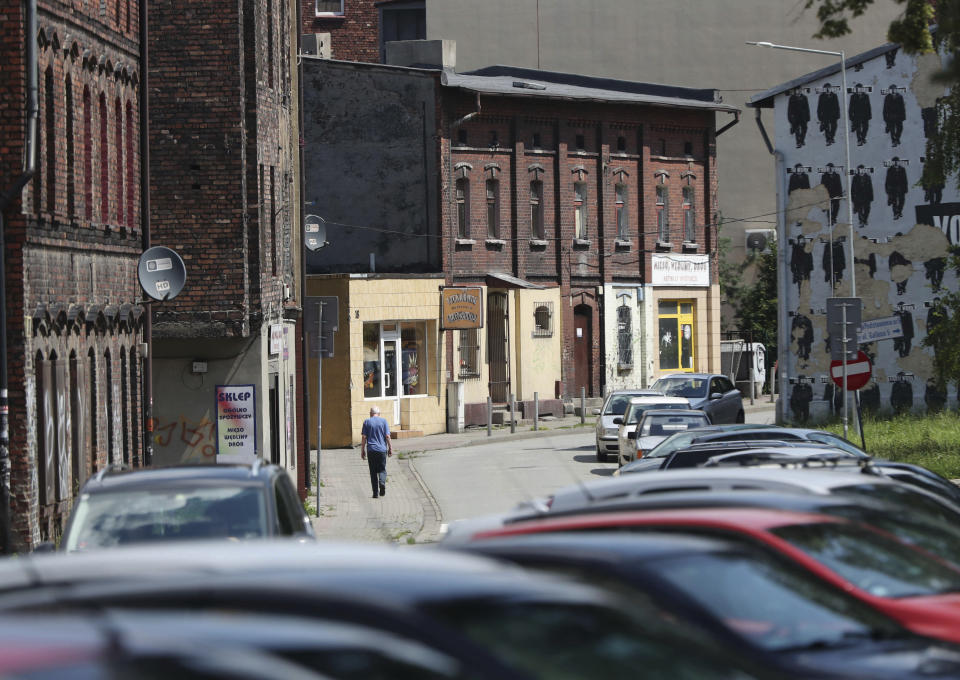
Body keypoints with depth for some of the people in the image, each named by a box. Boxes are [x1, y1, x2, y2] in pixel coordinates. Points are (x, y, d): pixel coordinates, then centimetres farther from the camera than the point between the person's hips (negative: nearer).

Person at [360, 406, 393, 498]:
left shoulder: (367, 422, 3)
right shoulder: (384, 421, 2)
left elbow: (364, 437, 0)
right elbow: (387, 436, -2)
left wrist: (362, 450, 5)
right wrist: (390, 448, 6)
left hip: (371, 449, 0)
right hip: (382, 449, 0)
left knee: (373, 472, 6)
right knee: (382, 470, 10)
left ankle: (375, 492, 1)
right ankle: (382, 483, -20)